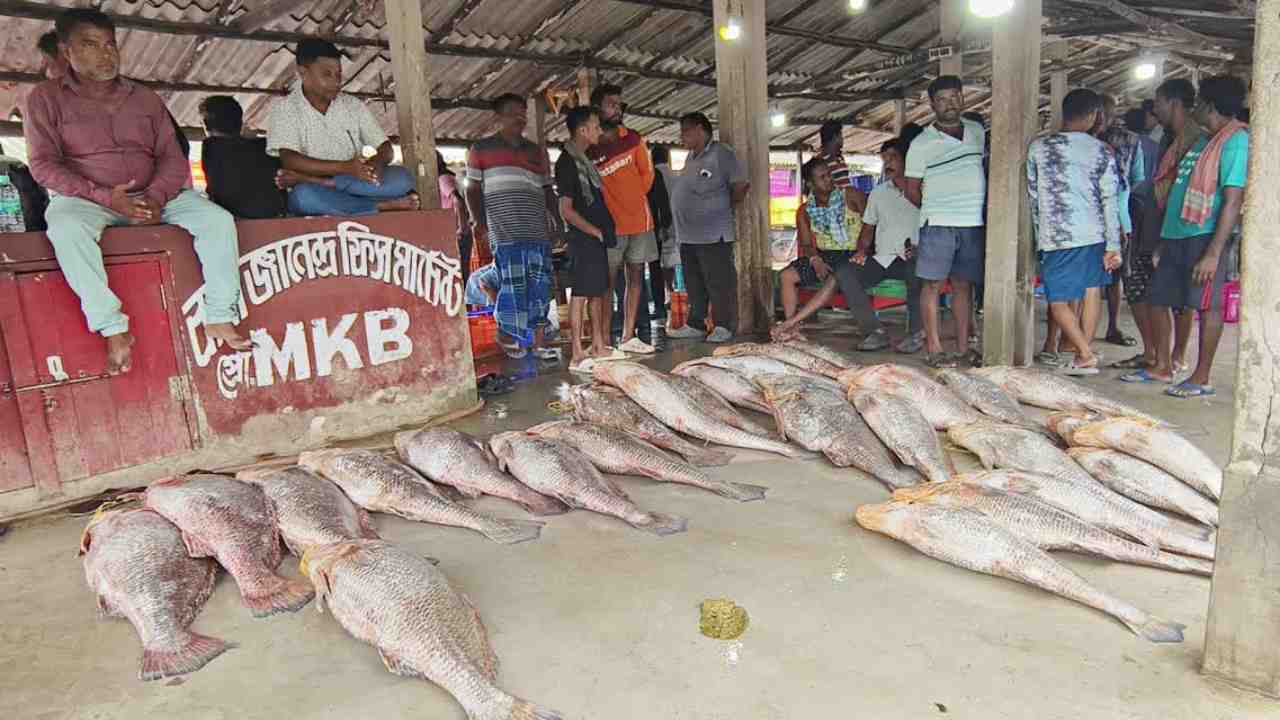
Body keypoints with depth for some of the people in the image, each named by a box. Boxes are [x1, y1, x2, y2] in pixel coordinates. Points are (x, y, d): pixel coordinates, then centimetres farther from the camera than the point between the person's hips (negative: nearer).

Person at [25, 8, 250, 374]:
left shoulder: (145, 98, 13)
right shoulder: (46, 98, 5)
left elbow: (173, 158, 5)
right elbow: (43, 164, -5)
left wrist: (156, 197, -17)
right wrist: (106, 197, -21)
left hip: (152, 195, 3)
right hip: (87, 197, -3)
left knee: (218, 219, -22)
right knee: (65, 228, -38)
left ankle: (219, 317, -22)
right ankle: (114, 329, -34)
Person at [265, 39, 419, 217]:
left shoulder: (354, 106, 11)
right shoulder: (284, 109, -1)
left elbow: (386, 148, 7)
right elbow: (289, 160, -15)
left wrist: (377, 162, -20)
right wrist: (344, 167, -27)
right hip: (315, 192, -3)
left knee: (402, 178, -24)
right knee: (302, 195, -39)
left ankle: (312, 179, -23)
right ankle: (381, 206, -25)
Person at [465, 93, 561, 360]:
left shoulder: (537, 152, 21)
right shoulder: (482, 149, 11)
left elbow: (547, 189, 22)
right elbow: (473, 189, 8)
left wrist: (553, 216, 8)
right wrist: (478, 220, -4)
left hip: (537, 229, 4)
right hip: (504, 230, -4)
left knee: (540, 286, 0)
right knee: (513, 284, -10)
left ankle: (538, 341, 6)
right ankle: (507, 334, 10)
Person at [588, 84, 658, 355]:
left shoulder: (633, 139, 8)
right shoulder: (588, 146, -5)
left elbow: (647, 173, 15)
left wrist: (631, 200, 9)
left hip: (640, 220, 5)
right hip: (610, 224, -5)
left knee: (636, 277, 6)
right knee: (607, 282, -4)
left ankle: (628, 337, 13)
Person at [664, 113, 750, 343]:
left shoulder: (721, 154, -9)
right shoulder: (691, 157, 16)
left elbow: (741, 185, -11)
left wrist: (725, 208, -1)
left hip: (713, 235, -8)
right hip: (688, 235, 9)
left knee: (719, 283, -2)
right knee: (694, 284, 14)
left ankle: (724, 327, 6)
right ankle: (695, 324, 23)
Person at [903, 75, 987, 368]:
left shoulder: (978, 132, 12)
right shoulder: (921, 144, -1)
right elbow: (912, 191, 2)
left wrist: (981, 206, 14)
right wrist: (934, 209, 6)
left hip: (974, 224, 4)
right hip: (938, 224, -4)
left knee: (963, 285, 7)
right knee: (933, 284, -5)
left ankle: (962, 348, 11)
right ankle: (934, 349, -2)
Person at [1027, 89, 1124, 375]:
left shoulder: (1039, 147, 1)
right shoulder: (1102, 151, 3)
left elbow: (1033, 196, 6)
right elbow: (1110, 201, 0)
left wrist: (1041, 237, 16)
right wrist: (1113, 246, 2)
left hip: (1056, 235, -2)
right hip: (1094, 233, 3)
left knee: (1059, 302, 3)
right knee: (1092, 290, 12)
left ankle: (1086, 355, -7)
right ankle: (1084, 356, 12)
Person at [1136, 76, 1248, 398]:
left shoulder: (1236, 140, -8)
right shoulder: (1203, 141, 19)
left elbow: (1233, 200, -15)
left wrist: (1214, 252, -22)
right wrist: (1163, 242, 20)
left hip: (1205, 236, -9)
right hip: (1176, 235, 9)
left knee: (1206, 306, -3)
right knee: (1158, 301, 9)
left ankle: (1202, 378, 5)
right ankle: (1162, 367, 21)